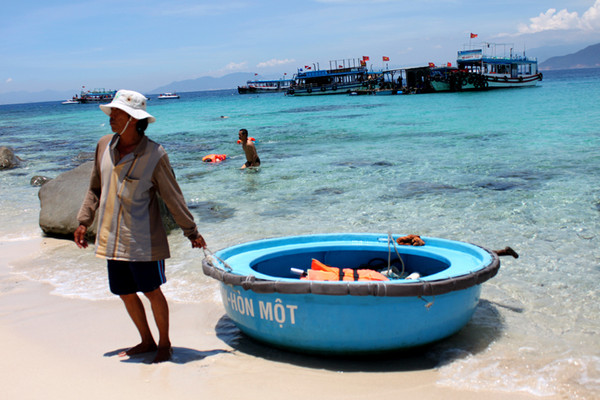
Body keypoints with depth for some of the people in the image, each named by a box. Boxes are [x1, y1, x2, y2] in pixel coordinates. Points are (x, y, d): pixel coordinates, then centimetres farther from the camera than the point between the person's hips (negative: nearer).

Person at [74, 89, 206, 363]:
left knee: (152, 291, 2)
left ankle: (164, 343, 23)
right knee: (125, 293, 12)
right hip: (112, 238, 6)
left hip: (142, 239, -6)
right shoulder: (104, 145, 3)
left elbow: (172, 197, -6)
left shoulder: (154, 155, -13)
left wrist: (191, 232, -1)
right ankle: (147, 341, 31)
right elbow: (95, 188, 15)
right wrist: (84, 221, 12)